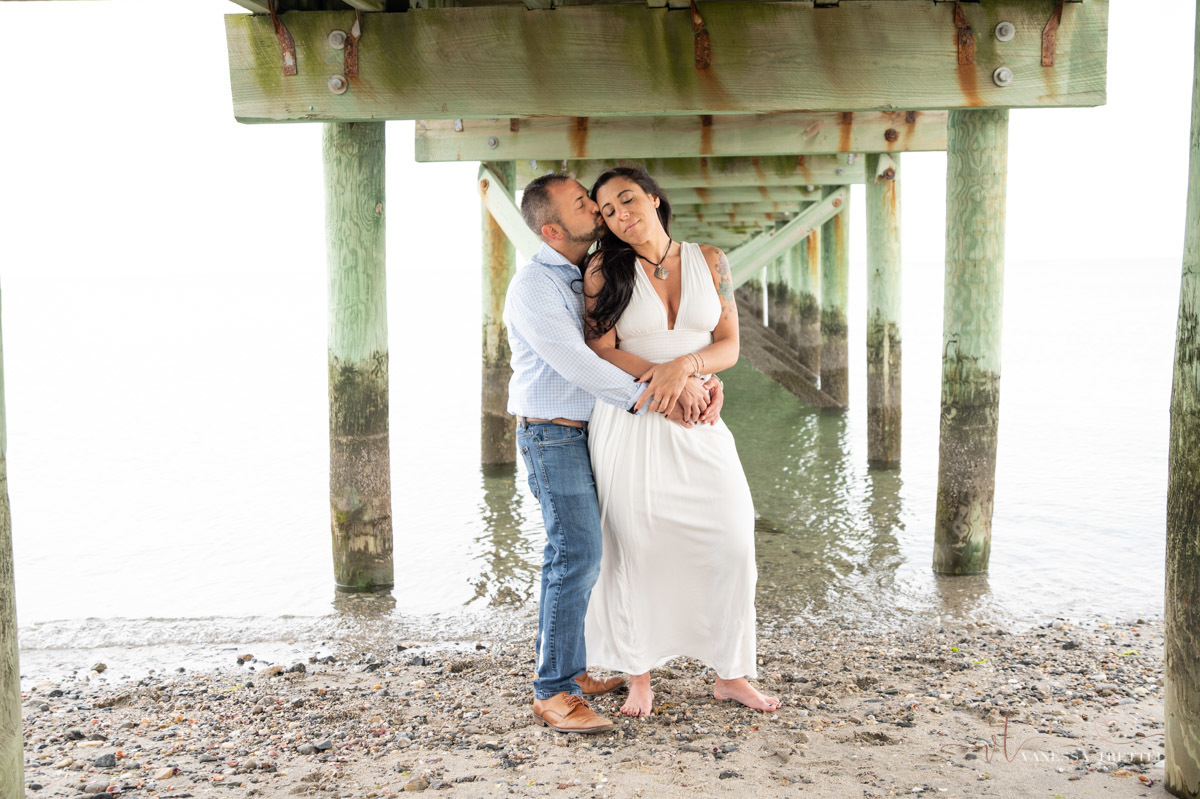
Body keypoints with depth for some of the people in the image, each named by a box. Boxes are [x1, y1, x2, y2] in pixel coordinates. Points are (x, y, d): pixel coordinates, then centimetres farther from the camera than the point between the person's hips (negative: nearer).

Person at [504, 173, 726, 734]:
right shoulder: (533, 287, -16)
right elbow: (575, 363, -24)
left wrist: (701, 381, -10)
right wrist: (649, 399, -23)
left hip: (587, 432, 8)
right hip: (553, 434, -8)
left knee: (574, 554, 12)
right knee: (577, 554, -13)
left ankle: (570, 669, 22)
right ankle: (554, 694, -7)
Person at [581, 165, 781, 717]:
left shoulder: (709, 261, 5)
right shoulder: (605, 268, 0)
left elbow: (729, 346, 2)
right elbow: (601, 350, -7)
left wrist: (684, 365, -20)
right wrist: (668, 378, -19)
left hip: (698, 425, 2)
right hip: (627, 424, -2)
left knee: (732, 542, 0)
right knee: (635, 549, 3)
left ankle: (731, 675, 16)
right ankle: (639, 677, 19)